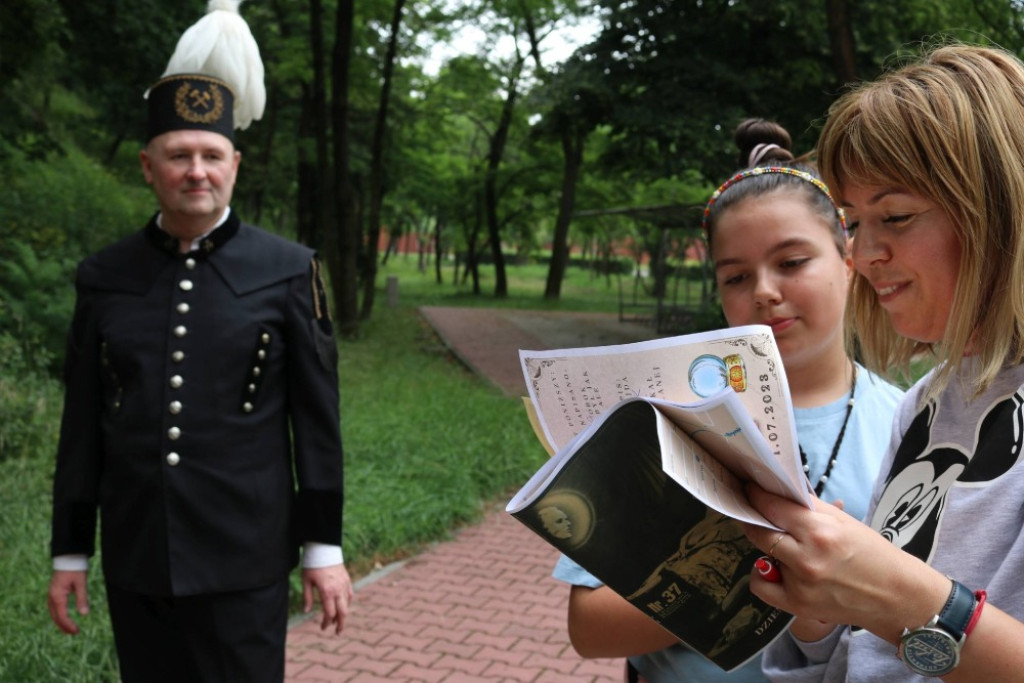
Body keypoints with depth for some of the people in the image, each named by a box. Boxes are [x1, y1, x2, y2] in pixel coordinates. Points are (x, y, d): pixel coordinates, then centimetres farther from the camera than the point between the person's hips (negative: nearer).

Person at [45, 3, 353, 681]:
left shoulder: (289, 270, -4)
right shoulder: (103, 277, 3)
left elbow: (317, 417, -3)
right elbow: (82, 423, 7)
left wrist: (325, 547, -3)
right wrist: (69, 552, 9)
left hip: (244, 557, -2)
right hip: (134, 559, 3)